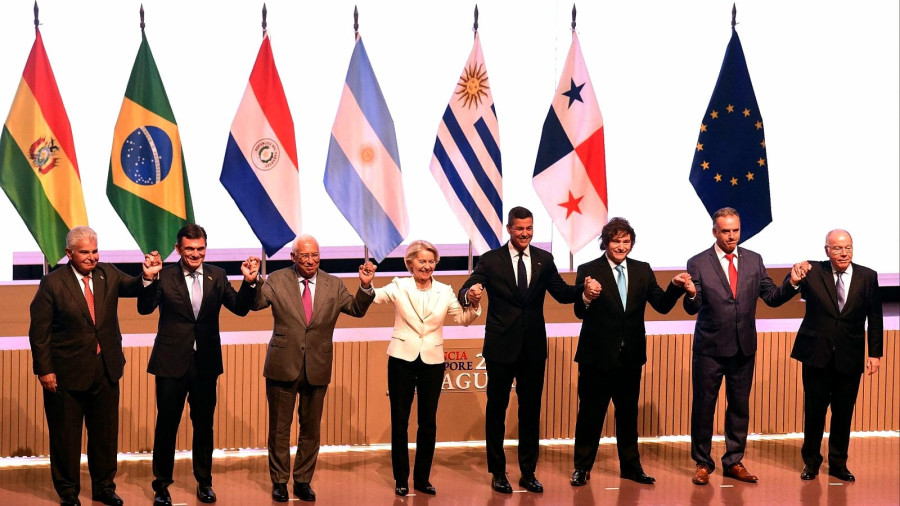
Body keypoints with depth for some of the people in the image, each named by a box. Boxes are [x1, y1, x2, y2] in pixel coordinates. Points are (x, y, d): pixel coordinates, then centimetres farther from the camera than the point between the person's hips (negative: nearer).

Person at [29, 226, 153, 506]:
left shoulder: (108, 273, 3)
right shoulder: (52, 283, -10)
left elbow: (132, 287, -11)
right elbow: (39, 331, -9)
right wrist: (44, 370, -12)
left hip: (106, 369, 4)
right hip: (67, 372, -4)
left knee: (105, 431, 14)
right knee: (66, 435, 9)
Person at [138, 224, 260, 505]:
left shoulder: (217, 276, 2)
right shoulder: (164, 277, -7)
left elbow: (240, 308, -1)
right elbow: (145, 308, -17)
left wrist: (249, 282, -18)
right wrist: (150, 279, -32)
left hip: (205, 362, 3)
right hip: (171, 362, -3)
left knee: (204, 424, 14)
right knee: (166, 424, 6)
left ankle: (204, 482, 29)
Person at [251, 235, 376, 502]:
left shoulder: (334, 285, 3)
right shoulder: (277, 280, -3)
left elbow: (357, 310, -2)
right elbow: (256, 303, -14)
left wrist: (365, 286, -19)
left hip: (316, 368, 2)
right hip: (283, 365, -2)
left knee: (311, 428, 12)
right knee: (280, 427, 8)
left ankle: (303, 481, 25)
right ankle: (279, 481, 21)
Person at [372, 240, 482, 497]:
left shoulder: (445, 291, 4)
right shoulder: (399, 287, -3)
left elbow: (463, 319, 5)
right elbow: (372, 297, -16)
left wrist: (473, 304, -14)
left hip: (432, 361, 2)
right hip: (402, 359, -2)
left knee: (428, 422, 7)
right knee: (399, 420, 4)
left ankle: (422, 478, 18)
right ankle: (401, 479, 15)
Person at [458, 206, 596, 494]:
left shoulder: (544, 260, 4)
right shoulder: (491, 260, -6)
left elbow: (562, 293, 2)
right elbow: (466, 290, -16)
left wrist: (583, 290, -19)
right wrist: (469, 294, -41)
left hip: (534, 347, 3)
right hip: (501, 347, -3)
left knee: (531, 411, 10)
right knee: (496, 409, 7)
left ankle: (528, 472, 21)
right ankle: (498, 473, 19)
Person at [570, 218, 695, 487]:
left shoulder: (642, 270, 4)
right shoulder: (589, 270, -8)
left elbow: (662, 306, -1)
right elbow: (580, 312, -16)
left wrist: (675, 287, -20)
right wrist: (586, 298, -38)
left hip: (630, 356, 4)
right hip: (597, 355, -4)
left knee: (628, 413, 16)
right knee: (590, 413, 5)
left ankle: (630, 465, 27)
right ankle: (582, 467, 17)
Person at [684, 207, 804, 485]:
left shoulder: (754, 260, 4)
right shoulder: (698, 263, -7)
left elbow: (772, 297, 3)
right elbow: (692, 308, -12)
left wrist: (791, 283, -15)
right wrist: (691, 295, -34)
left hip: (744, 348, 3)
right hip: (710, 348, -3)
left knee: (740, 407, 12)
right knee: (703, 406, 6)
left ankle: (734, 462, 25)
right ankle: (702, 463, 19)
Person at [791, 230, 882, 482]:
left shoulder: (867, 277, -1)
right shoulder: (812, 272, -5)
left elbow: (875, 318, 3)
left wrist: (875, 353, -1)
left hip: (850, 357, 1)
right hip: (817, 354, -1)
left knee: (843, 413, 9)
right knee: (814, 411, 8)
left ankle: (838, 464, 23)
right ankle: (811, 462, 23)